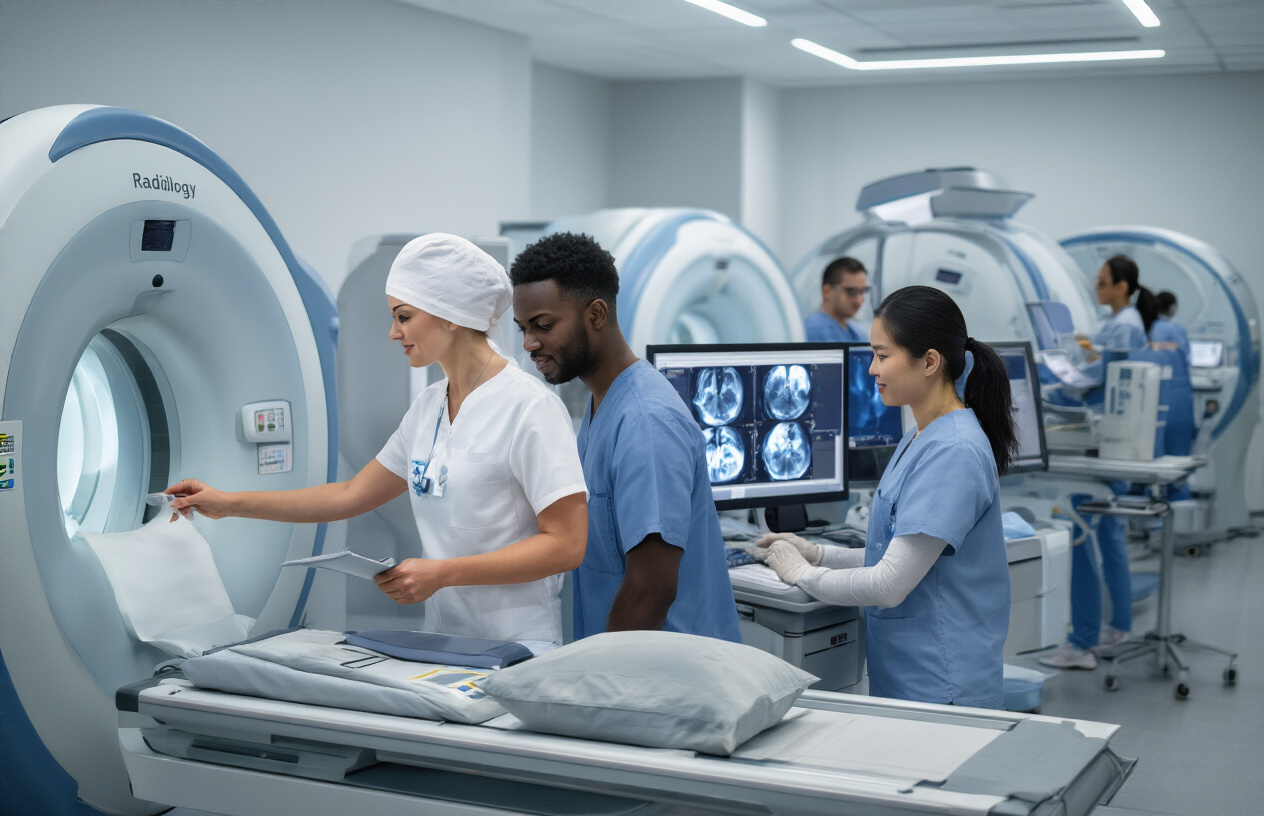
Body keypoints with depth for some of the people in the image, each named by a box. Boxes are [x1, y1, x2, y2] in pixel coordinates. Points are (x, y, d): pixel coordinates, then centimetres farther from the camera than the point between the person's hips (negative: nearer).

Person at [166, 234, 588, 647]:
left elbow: (565, 544, -15)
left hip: (515, 649, -7)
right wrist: (229, 504, 16)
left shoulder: (529, 406, -12)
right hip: (443, 644, 7)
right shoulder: (427, 406, 13)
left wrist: (441, 573, -20)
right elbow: (351, 495, 19)